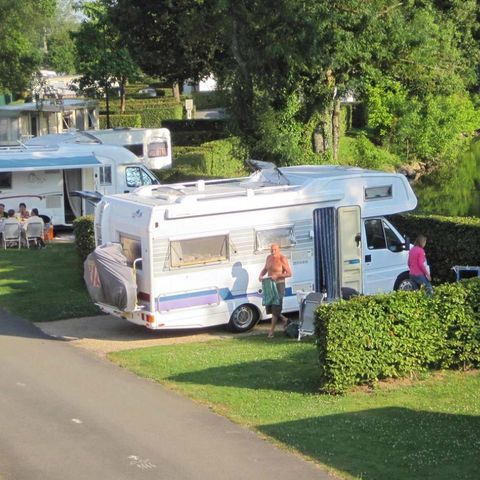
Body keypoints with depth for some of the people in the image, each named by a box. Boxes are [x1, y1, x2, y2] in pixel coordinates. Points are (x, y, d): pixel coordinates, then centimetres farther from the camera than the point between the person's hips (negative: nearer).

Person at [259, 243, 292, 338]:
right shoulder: (269, 258, 7)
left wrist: (277, 275, -25)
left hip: (279, 285, -7)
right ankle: (284, 320, 30)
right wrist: (261, 275, 0)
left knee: (275, 308, -5)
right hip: (269, 284, 7)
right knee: (269, 307, 9)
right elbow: (265, 269, 21)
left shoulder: (282, 259, -13)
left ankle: (272, 330, 0)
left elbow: (289, 273, -14)